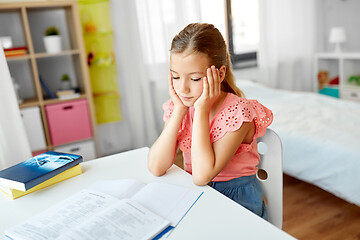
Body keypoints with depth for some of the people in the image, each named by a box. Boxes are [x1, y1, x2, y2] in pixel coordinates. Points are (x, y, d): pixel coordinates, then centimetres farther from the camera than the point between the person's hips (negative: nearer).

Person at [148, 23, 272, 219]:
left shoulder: (238, 111, -19)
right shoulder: (177, 107, -4)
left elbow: (202, 175, -28)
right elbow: (156, 168, -15)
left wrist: (202, 110, -25)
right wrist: (179, 109, -16)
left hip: (236, 198, -3)